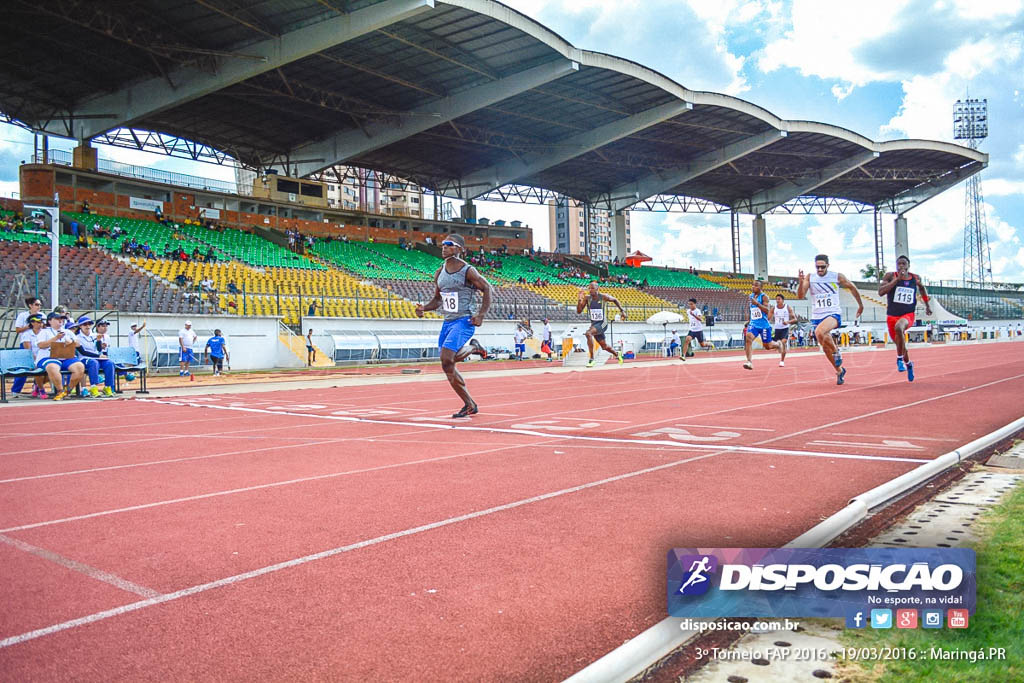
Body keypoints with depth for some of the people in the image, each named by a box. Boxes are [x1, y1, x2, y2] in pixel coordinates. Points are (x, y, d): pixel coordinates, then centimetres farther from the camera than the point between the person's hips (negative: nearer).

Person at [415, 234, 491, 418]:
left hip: (464, 321, -7)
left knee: (446, 360, -21)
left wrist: (481, 314, -15)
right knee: (447, 363, 7)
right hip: (448, 321, 7)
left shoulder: (468, 271, -10)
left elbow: (487, 289, -5)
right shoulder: (439, 273, 9)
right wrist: (424, 308, -1)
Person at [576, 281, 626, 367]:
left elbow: (615, 300, 7)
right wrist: (579, 300, -22)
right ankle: (618, 355, 48)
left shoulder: (603, 297, -12)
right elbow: (579, 311, -8)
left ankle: (592, 359, -27)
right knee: (604, 346, 18)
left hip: (602, 324, -5)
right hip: (594, 324, 5)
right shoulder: (587, 298, -6)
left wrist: (622, 310, 5)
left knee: (588, 333, -32)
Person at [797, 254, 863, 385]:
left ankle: (836, 352, -8)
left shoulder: (837, 277, -2)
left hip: (833, 314, -4)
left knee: (819, 332, -34)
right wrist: (801, 283, -25)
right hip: (817, 316, 4)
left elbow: (852, 287, 14)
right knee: (825, 347, 11)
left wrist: (860, 305, 20)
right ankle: (839, 371, 32)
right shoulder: (810, 277, 1)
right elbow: (800, 296, -7)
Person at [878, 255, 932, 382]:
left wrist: (927, 305, 23)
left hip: (908, 315, -1)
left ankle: (900, 358, -20)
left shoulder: (915, 278, 2)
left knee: (898, 327, -36)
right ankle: (908, 364, 45)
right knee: (900, 344, 14)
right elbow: (881, 292, -20)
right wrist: (897, 279, -23)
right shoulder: (890, 276, -5)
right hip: (892, 316, 1)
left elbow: (922, 288, 25)